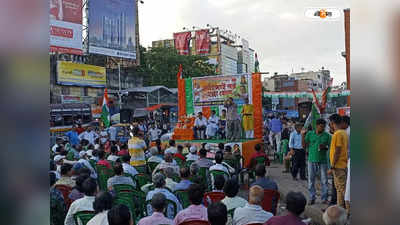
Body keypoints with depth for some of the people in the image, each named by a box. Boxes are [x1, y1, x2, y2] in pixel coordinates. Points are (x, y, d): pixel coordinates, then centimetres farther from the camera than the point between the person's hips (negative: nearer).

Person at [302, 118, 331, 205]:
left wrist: (325, 147, -13)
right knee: (311, 180, 6)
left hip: (323, 161, 0)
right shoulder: (309, 134, 3)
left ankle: (324, 198, 14)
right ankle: (312, 198, 17)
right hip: (312, 160, 0)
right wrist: (302, 135, -6)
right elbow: (304, 146, 3)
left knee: (324, 181, 2)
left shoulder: (327, 135, 3)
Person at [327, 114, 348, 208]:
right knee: (340, 188, 15)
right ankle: (341, 207, 23)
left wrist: (332, 167, -16)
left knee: (340, 189, -4)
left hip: (338, 166, -10)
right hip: (343, 165, 10)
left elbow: (337, 152, -20)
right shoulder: (344, 133, 12)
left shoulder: (337, 134, -17)